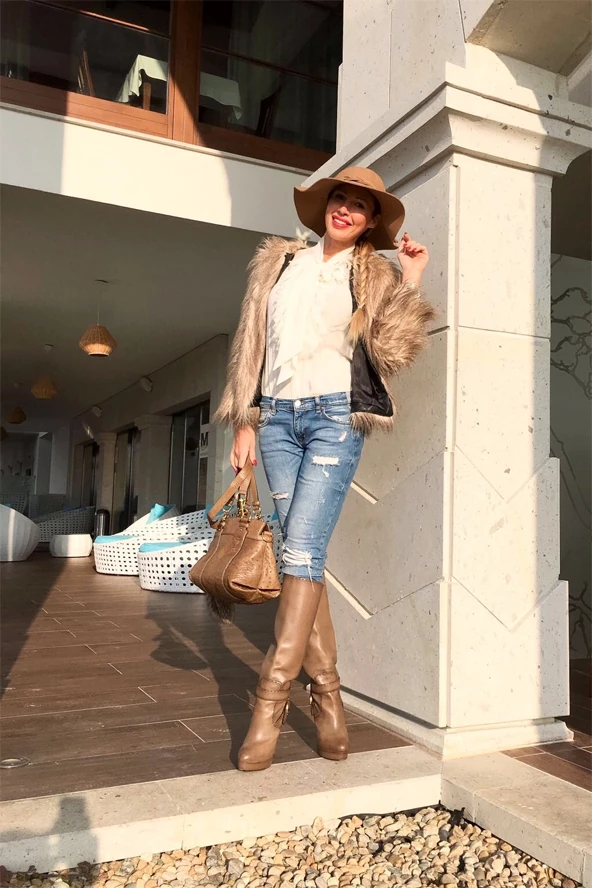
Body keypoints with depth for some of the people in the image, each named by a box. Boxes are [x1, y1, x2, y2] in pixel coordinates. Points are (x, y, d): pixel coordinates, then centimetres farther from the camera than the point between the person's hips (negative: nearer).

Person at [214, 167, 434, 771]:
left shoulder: (374, 275, 10)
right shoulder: (279, 262, 17)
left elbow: (393, 351, -3)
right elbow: (251, 344, 14)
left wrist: (410, 280, -4)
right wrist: (245, 421, 8)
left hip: (335, 416, -3)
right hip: (277, 415, 3)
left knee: (302, 550, -13)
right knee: (302, 553, 0)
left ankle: (271, 698, -7)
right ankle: (326, 693, 7)